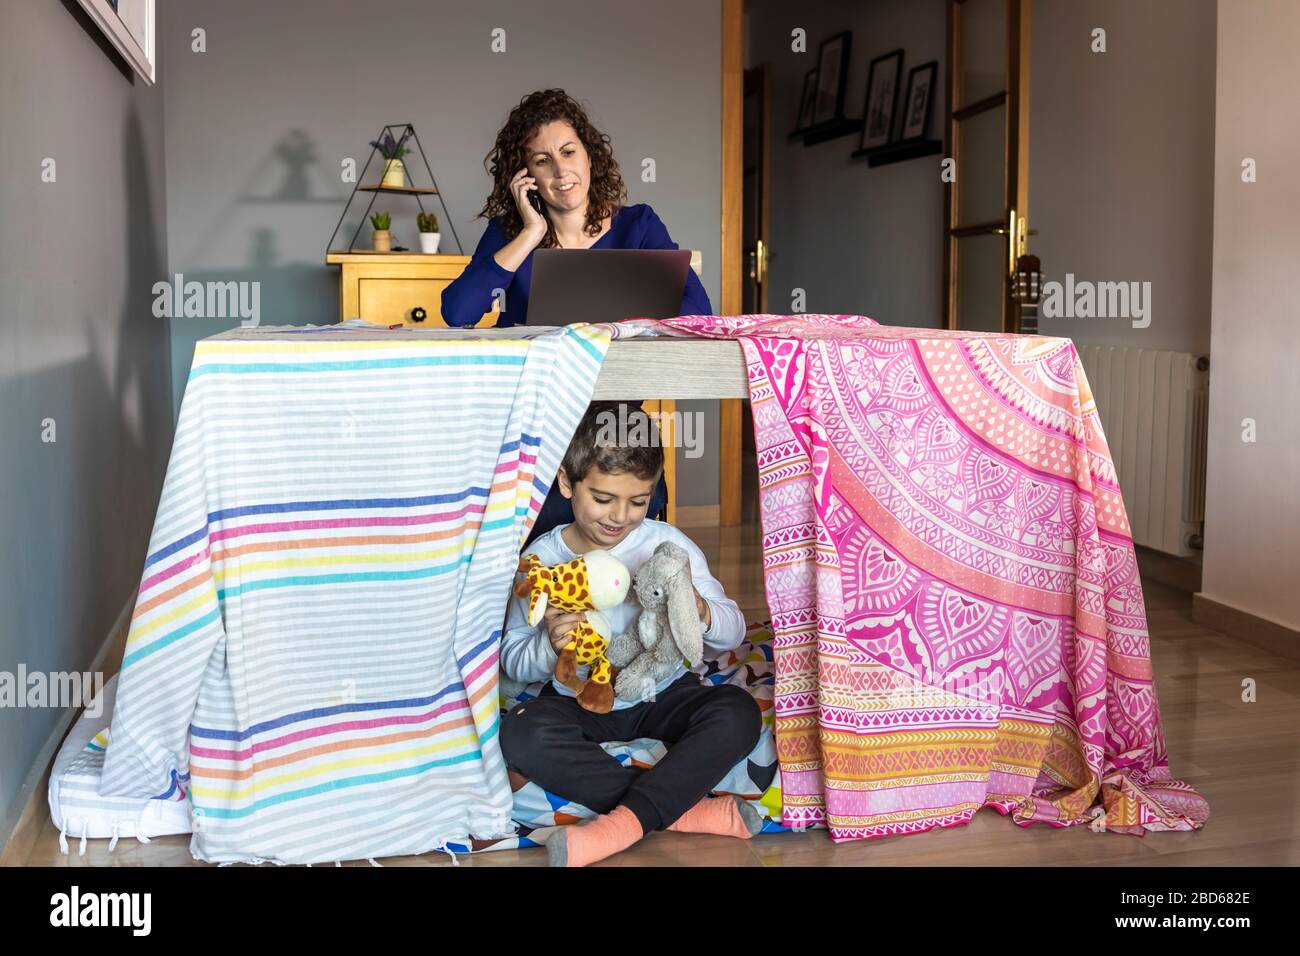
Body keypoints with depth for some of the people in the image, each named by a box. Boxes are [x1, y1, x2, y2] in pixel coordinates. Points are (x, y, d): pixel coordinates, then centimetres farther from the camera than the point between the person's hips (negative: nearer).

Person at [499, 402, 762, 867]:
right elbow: (513, 658, -4)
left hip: (663, 695, 0)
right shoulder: (542, 557, -7)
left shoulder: (669, 544, -8)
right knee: (520, 733, -30)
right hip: (579, 701, 0)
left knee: (738, 713, -27)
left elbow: (732, 632, -6)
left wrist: (698, 608, -30)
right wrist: (549, 646, -28)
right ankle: (685, 809, -27)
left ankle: (623, 822, -30)